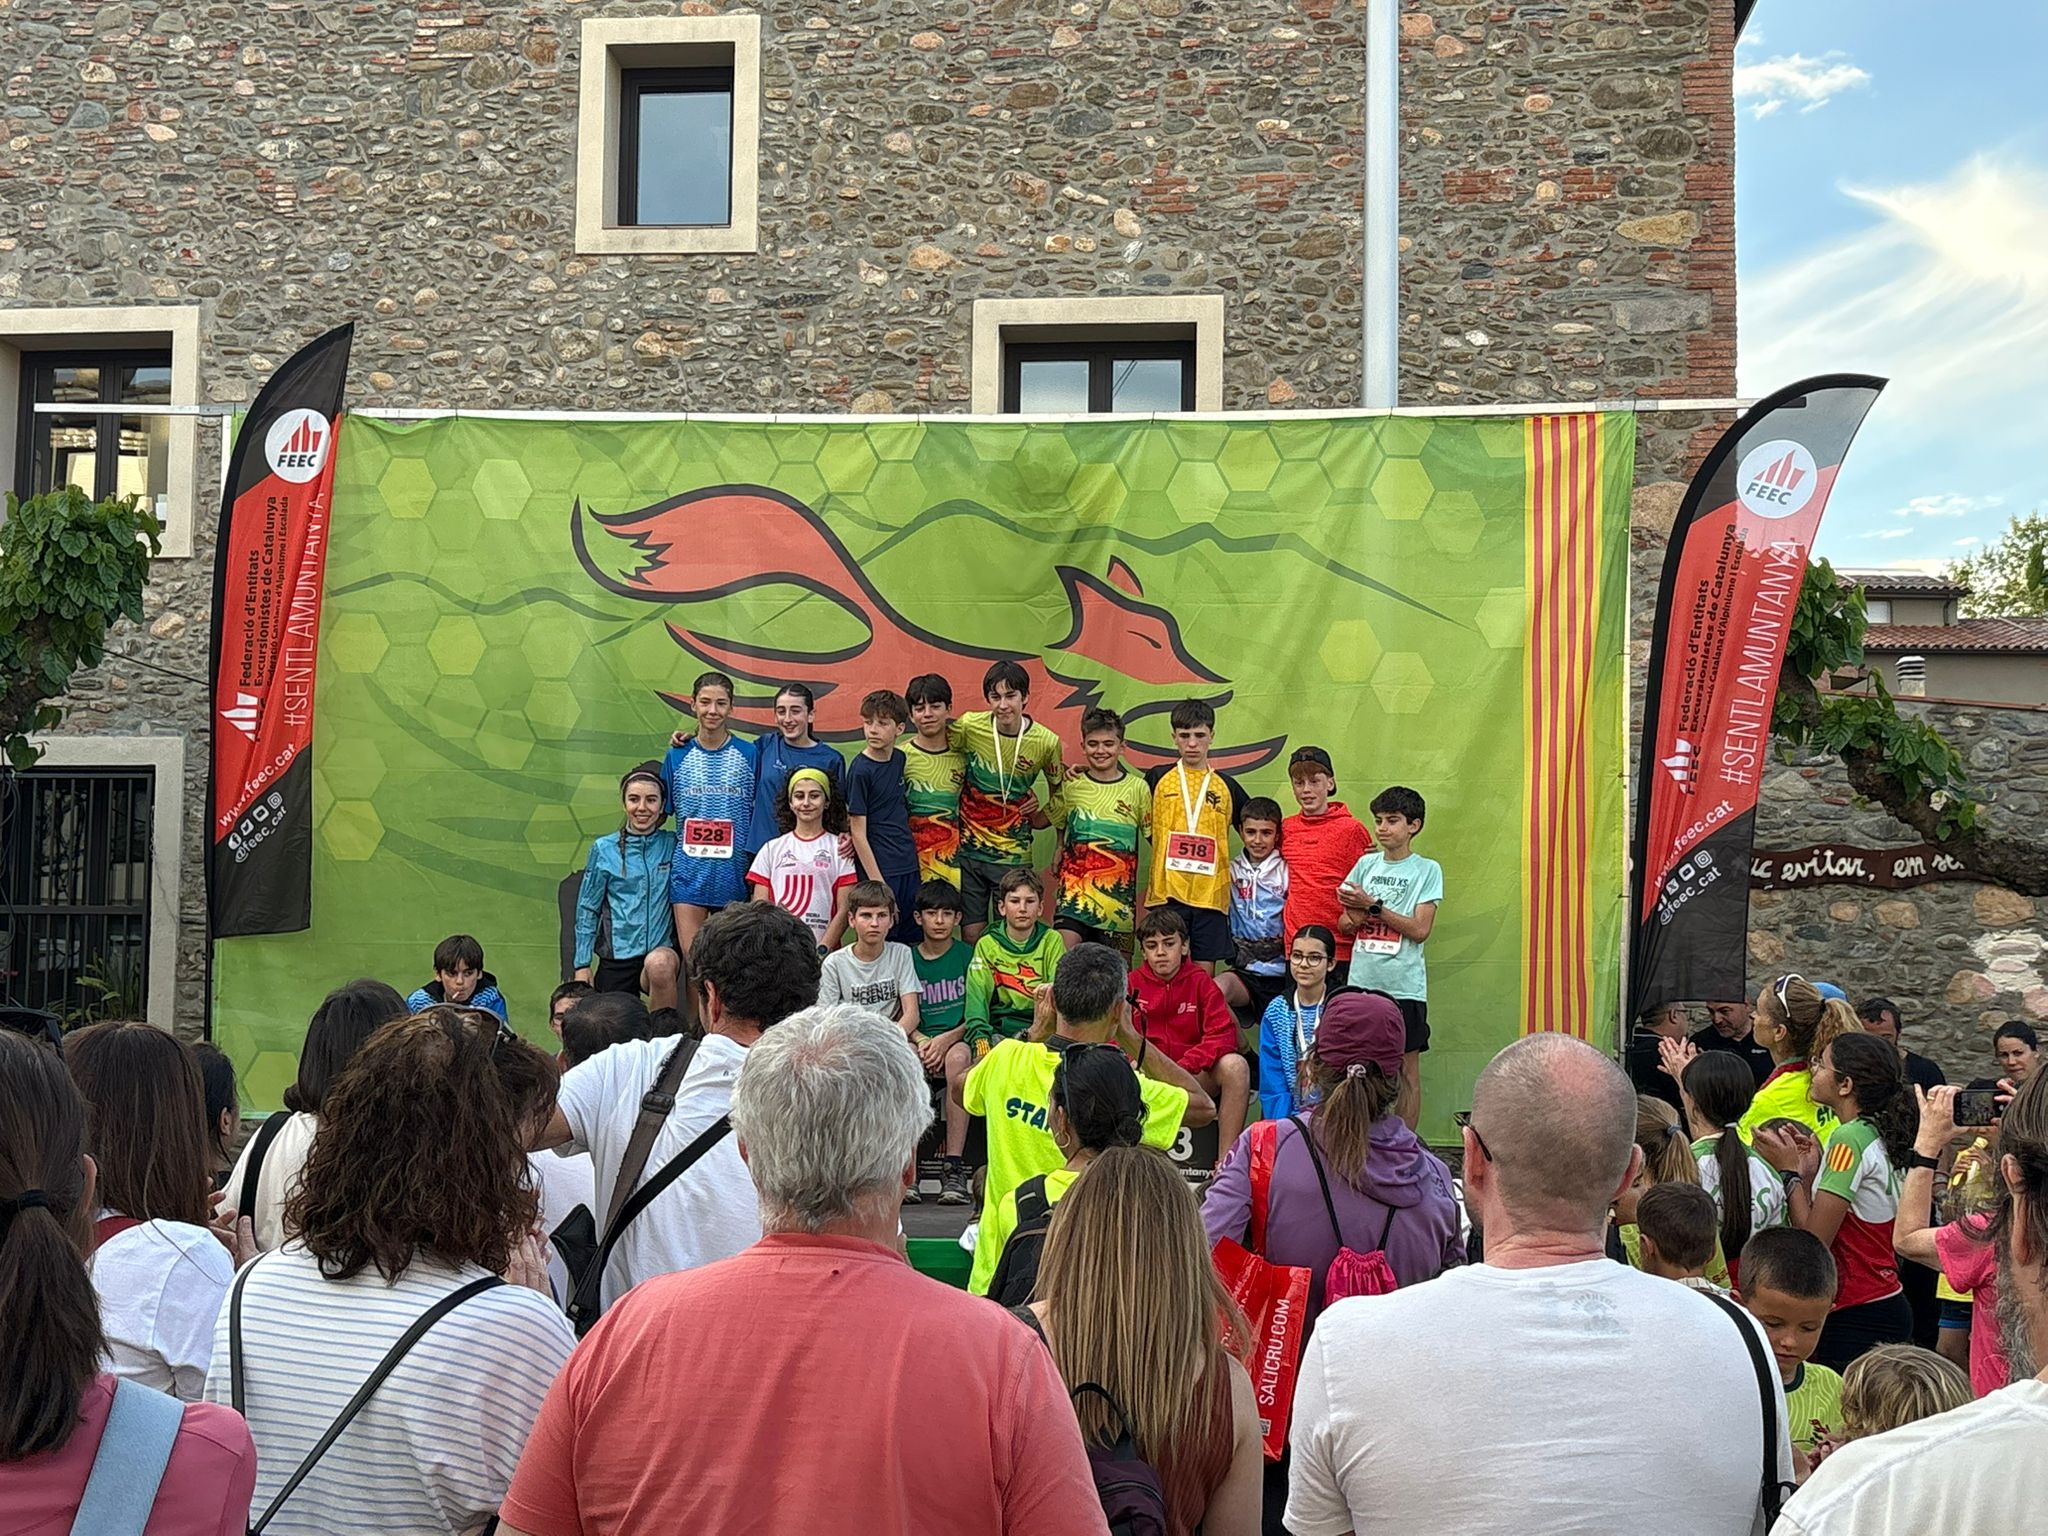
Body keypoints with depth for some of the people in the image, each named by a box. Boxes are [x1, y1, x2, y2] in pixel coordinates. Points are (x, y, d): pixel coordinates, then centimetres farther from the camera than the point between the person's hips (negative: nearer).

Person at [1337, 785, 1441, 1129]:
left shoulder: (1426, 870, -1)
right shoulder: (1366, 864, 10)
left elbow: (1420, 930, -10)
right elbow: (1343, 925, 13)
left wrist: (1373, 906, -13)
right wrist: (1355, 916, -10)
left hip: (1404, 984, -3)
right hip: (1362, 982, 3)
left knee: (1406, 1068, 4)